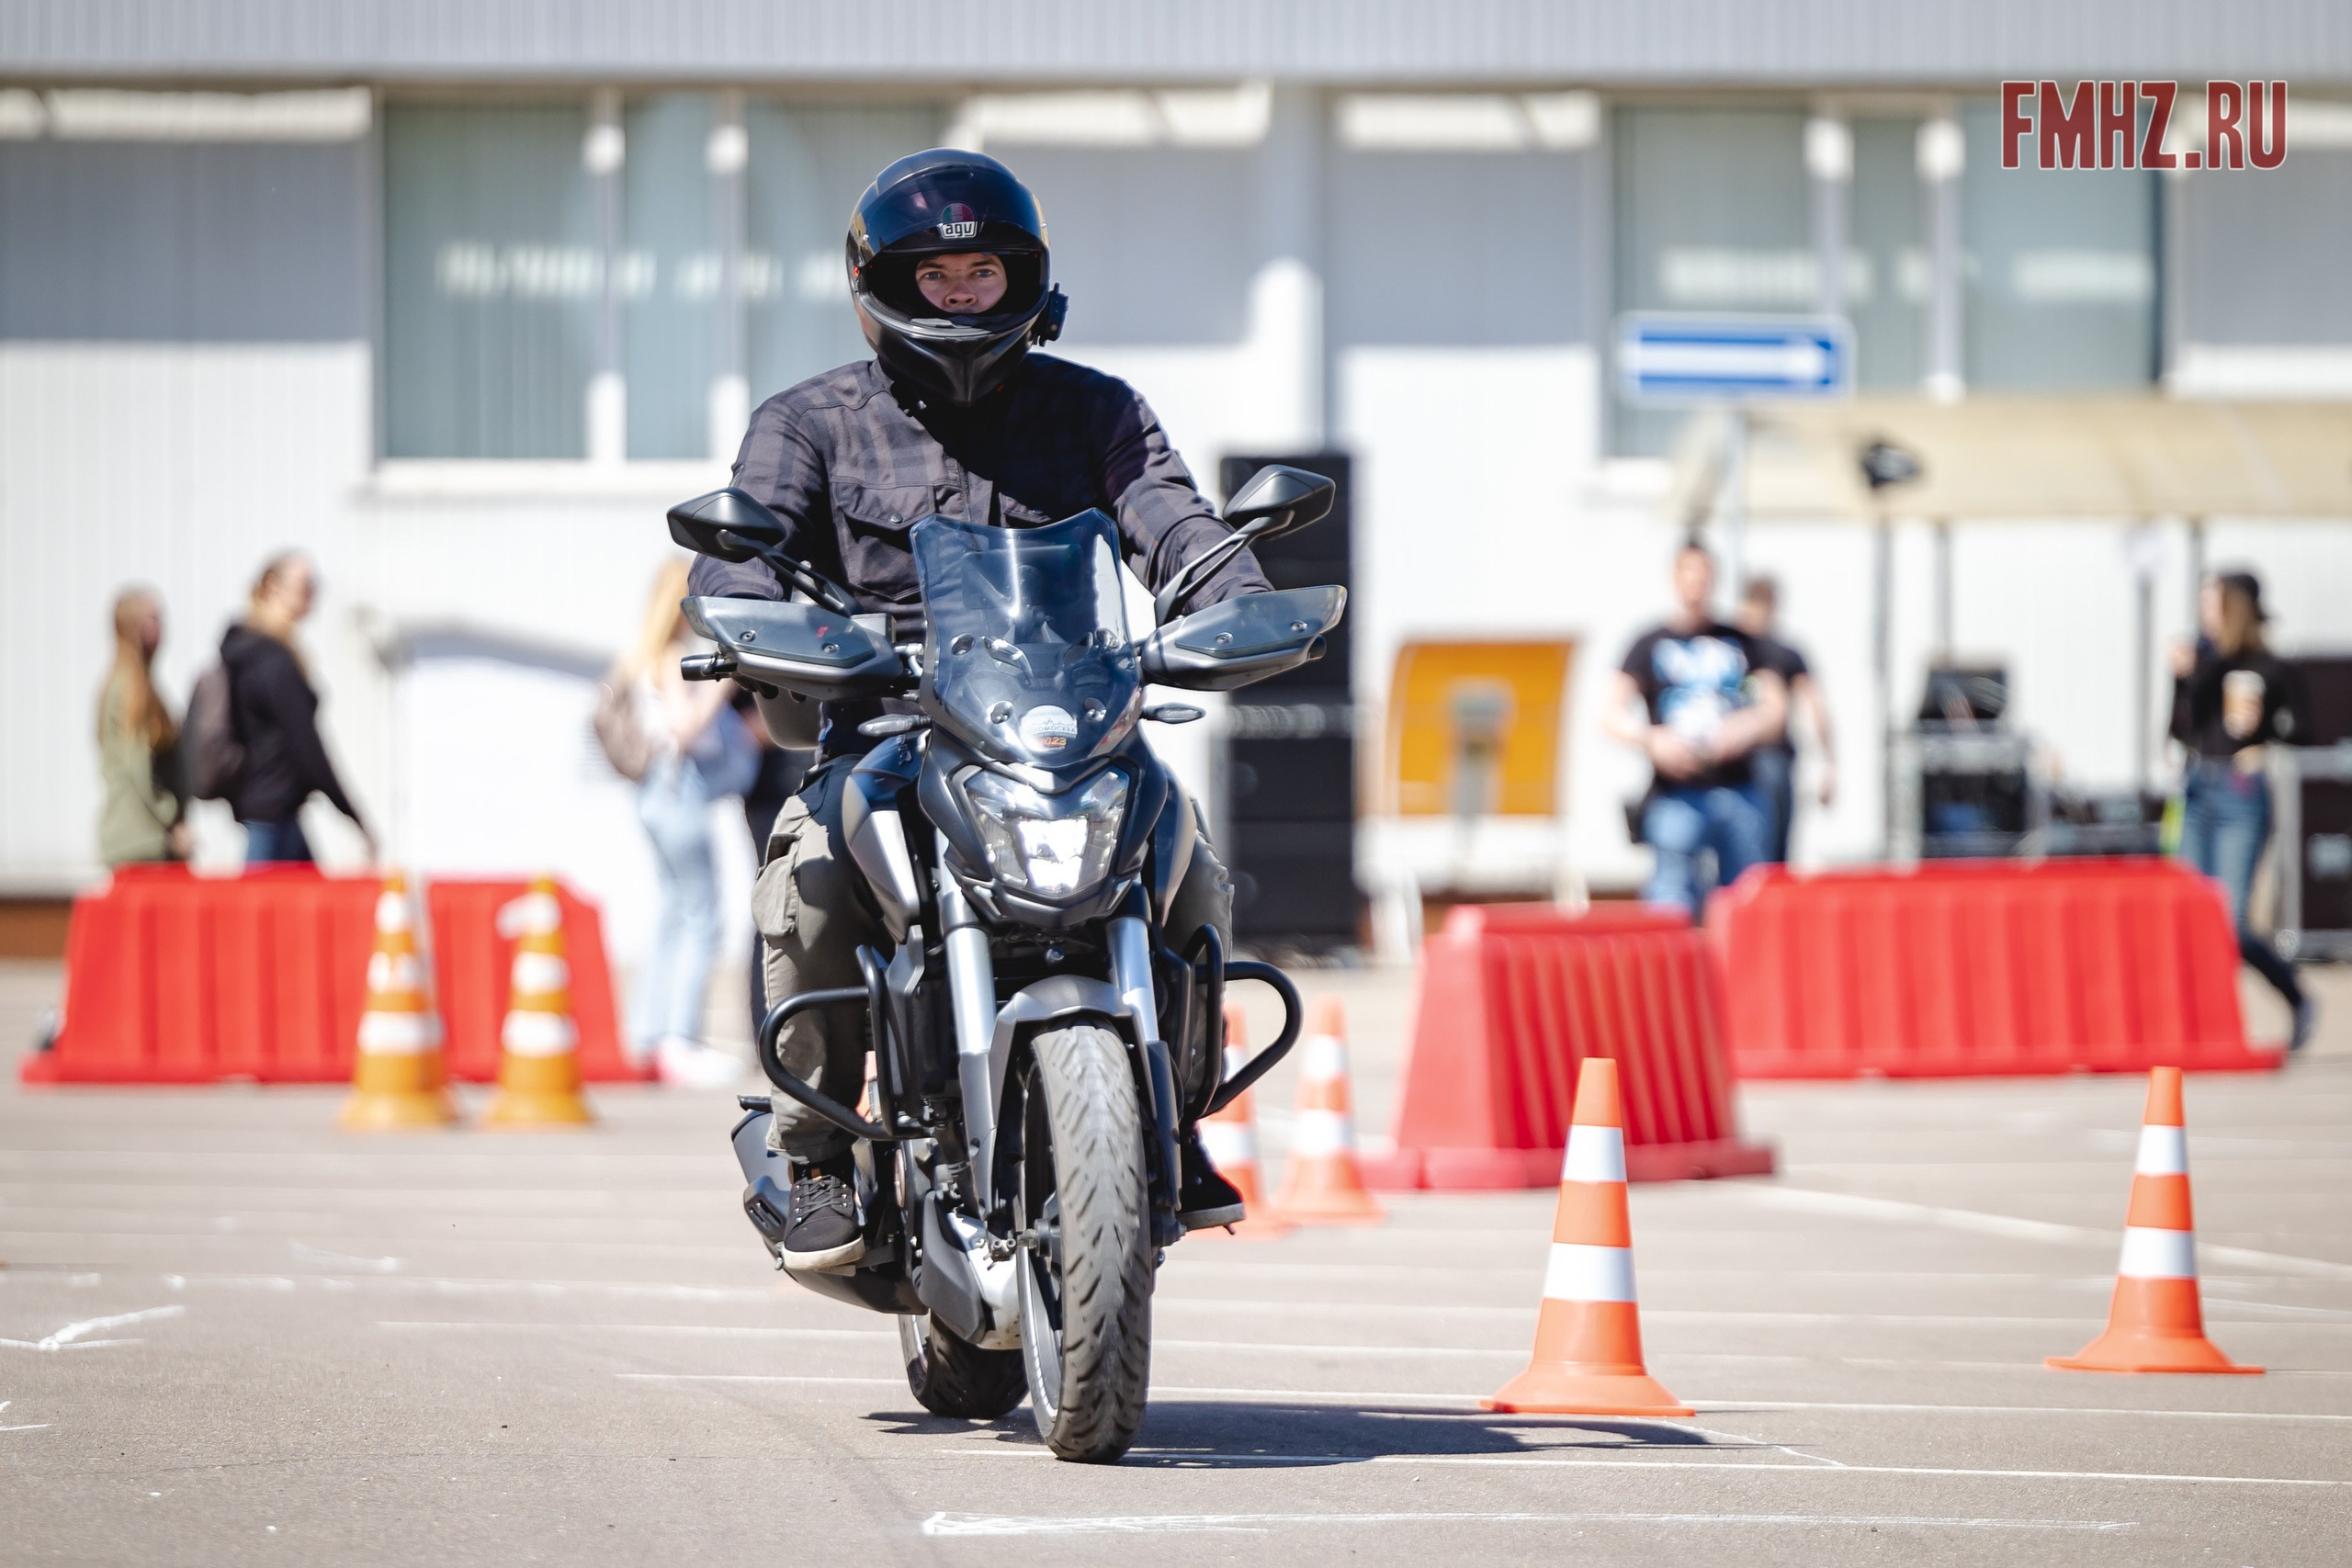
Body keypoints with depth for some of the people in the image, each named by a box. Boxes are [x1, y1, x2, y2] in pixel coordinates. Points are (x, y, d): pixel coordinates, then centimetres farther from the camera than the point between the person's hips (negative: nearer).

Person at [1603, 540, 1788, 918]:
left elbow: (1778, 706, 9)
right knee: (1676, 905, -12)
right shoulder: (1651, 645, 5)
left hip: (1738, 789, 3)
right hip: (1677, 793, -3)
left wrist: (1751, 726, -13)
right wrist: (1651, 740, -21)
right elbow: (1613, 716, -1)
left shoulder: (1739, 642, 13)